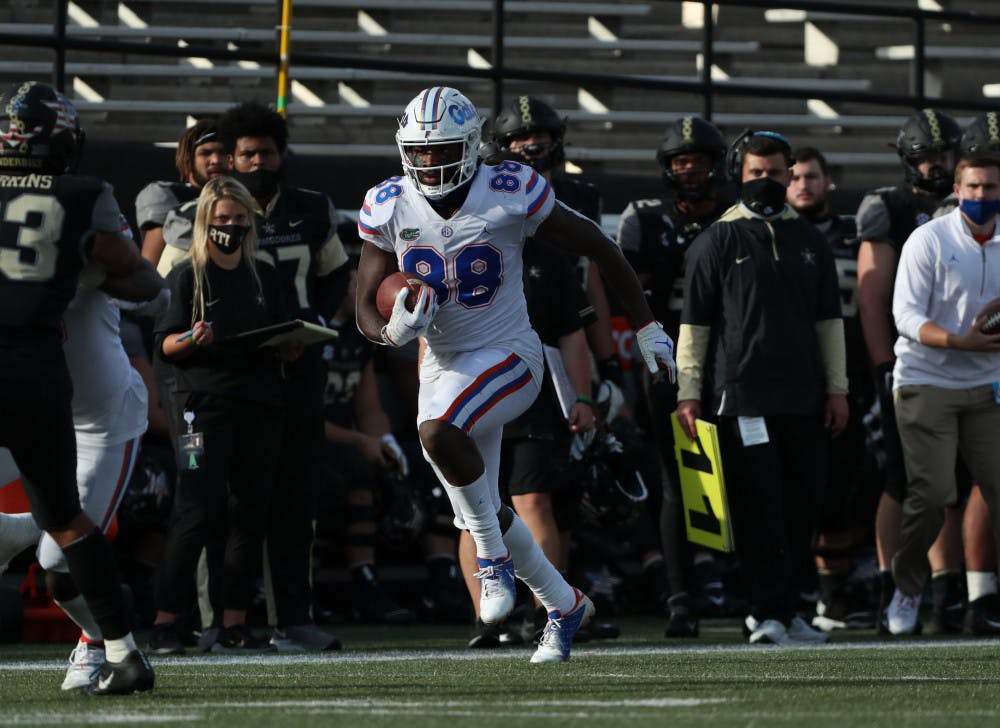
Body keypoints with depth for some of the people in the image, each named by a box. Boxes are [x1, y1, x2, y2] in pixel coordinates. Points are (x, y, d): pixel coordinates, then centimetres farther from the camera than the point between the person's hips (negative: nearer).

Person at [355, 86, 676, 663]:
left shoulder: (510, 195, -14)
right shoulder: (391, 209, -4)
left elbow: (598, 248, -3)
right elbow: (367, 312, 0)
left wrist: (647, 327, 2)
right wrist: (394, 330, -25)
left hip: (508, 356, -5)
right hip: (444, 366, 5)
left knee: (438, 432, -33)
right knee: (482, 514, 10)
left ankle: (494, 556, -13)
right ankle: (565, 605, 31)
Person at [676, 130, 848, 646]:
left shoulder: (809, 241, 15)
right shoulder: (717, 241, 3)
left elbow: (828, 320, 18)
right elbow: (693, 323, 2)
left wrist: (837, 389, 12)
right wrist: (688, 394, -4)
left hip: (803, 398, 4)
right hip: (740, 398, -4)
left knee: (802, 505, 5)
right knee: (759, 507, -8)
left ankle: (785, 610, 14)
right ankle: (769, 613, -8)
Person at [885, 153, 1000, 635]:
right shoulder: (928, 241, -6)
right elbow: (907, 316, -12)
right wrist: (959, 341, -27)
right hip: (926, 382, -4)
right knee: (931, 494, -10)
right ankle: (907, 589, 9)